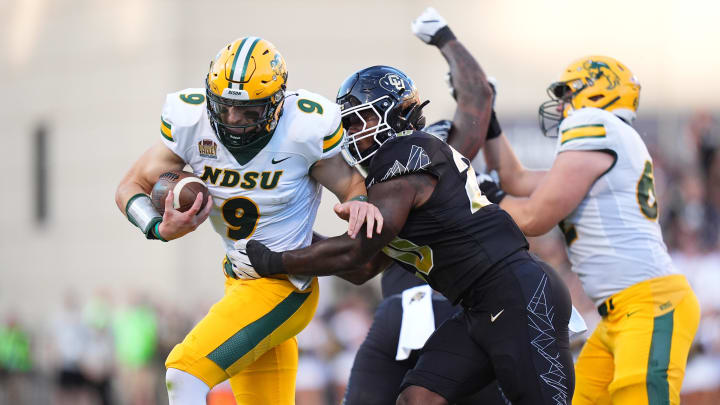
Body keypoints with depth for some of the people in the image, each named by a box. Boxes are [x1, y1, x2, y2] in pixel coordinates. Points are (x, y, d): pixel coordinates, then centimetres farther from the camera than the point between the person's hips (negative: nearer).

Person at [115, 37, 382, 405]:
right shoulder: (191, 123, -11)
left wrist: (357, 202, -28)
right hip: (240, 280, 6)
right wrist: (161, 229, -21)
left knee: (186, 371, -21)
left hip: (284, 287, -6)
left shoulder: (304, 129, -20)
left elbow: (350, 182, -4)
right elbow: (131, 188, -2)